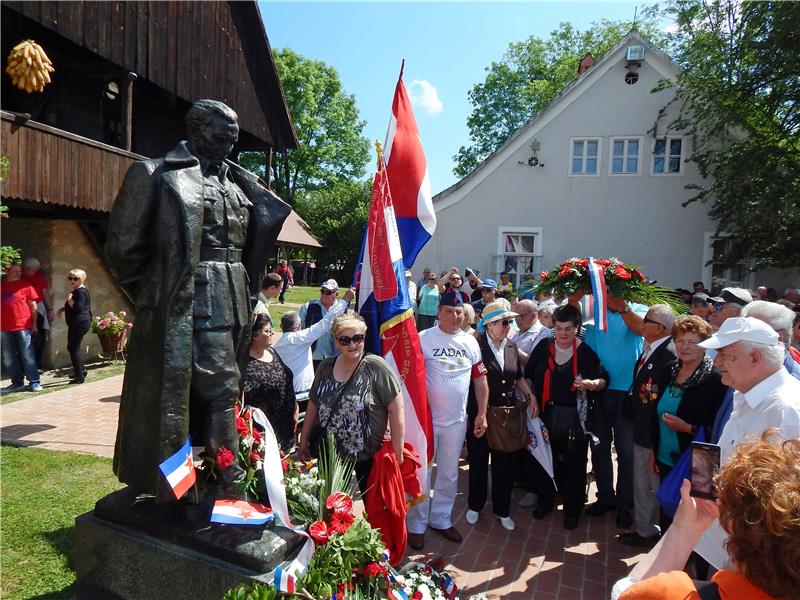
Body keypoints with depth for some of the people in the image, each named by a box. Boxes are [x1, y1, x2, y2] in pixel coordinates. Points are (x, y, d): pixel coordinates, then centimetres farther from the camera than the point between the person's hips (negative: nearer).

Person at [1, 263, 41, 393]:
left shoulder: (25, 286, 1)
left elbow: (33, 307, 2)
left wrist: (34, 324, -1)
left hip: (23, 326, -4)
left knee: (27, 355, -3)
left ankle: (34, 382, 2)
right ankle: (17, 382, 18)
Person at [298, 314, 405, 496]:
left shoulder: (376, 368, -17)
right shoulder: (326, 367, 0)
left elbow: (396, 409, -17)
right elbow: (314, 404, 10)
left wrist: (397, 452, -15)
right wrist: (304, 439, 13)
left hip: (369, 456, -4)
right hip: (330, 453, 5)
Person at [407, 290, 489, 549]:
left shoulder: (470, 342, 4)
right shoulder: (423, 338, -11)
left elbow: (480, 380, 9)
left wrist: (482, 413, 6)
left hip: (456, 420, 4)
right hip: (425, 418, -4)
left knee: (449, 474, 17)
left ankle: (441, 519, 36)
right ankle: (417, 525, 25)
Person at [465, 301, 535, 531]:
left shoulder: (511, 346, 4)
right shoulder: (476, 346, -14)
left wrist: (530, 397, 3)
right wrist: (467, 415, -10)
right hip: (479, 415, -4)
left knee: (505, 464, 13)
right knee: (478, 462, 13)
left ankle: (502, 510, 32)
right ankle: (475, 506, 35)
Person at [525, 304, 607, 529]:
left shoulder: (585, 352, -8)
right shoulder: (543, 347, 1)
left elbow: (604, 379, -2)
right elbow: (529, 375, 9)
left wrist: (592, 383, -22)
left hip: (575, 417, -2)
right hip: (547, 413, 3)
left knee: (574, 464, 7)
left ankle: (572, 509, 27)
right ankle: (545, 500, 33)